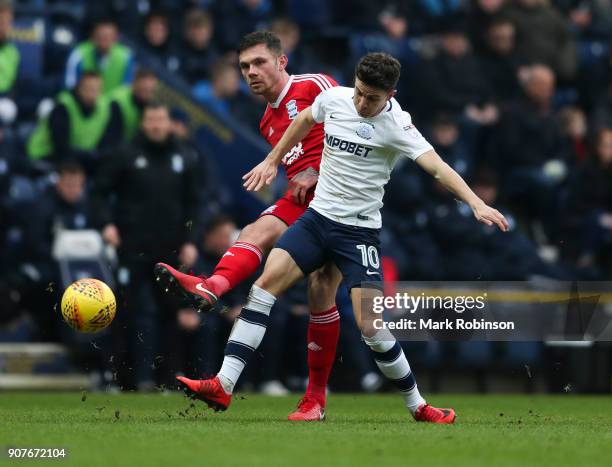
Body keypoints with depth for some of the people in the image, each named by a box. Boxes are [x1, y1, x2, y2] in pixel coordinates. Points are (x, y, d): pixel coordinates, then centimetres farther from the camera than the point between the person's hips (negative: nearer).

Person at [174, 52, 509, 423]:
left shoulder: (396, 125, -15)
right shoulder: (333, 99, -1)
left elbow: (437, 166, -26)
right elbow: (304, 121, 22)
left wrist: (476, 203, -39)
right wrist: (273, 160, 31)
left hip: (359, 230, -5)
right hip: (317, 217, 5)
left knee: (371, 326, -12)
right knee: (266, 283, -12)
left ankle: (417, 405, 8)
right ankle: (223, 386, -13)